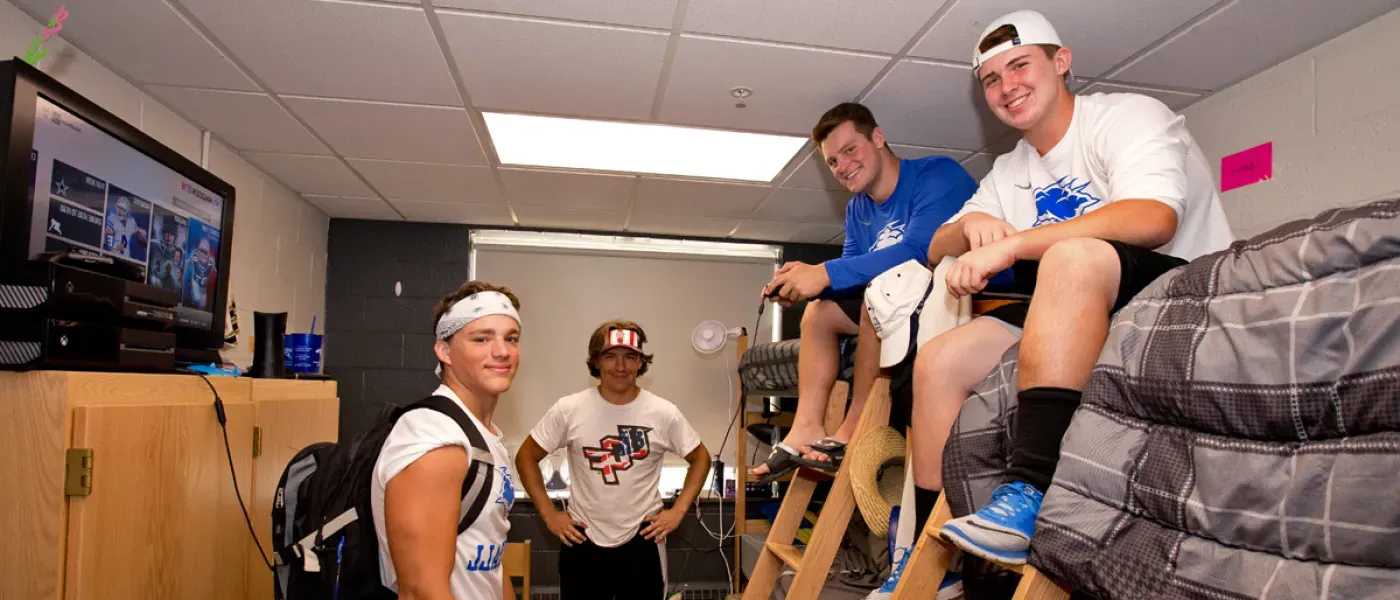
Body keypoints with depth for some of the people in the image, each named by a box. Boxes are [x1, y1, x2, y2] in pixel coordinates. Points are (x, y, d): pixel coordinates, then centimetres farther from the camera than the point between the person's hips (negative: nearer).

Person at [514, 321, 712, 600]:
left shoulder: (664, 413, -7)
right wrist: (548, 513, -3)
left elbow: (700, 458, 6)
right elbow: (526, 457, 2)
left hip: (642, 540, 0)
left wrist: (678, 510, -2)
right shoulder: (568, 410, -8)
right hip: (583, 541, 0)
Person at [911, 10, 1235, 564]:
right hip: (1080, 312, 7)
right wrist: (971, 224, -9)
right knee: (938, 362, -9)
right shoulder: (1009, 173, 16)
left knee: (1072, 256, -37)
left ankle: (1031, 494, -41)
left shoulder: (1127, 116, -5)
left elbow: (1154, 219, -25)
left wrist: (1010, 244, -27)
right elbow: (937, 250, 15)